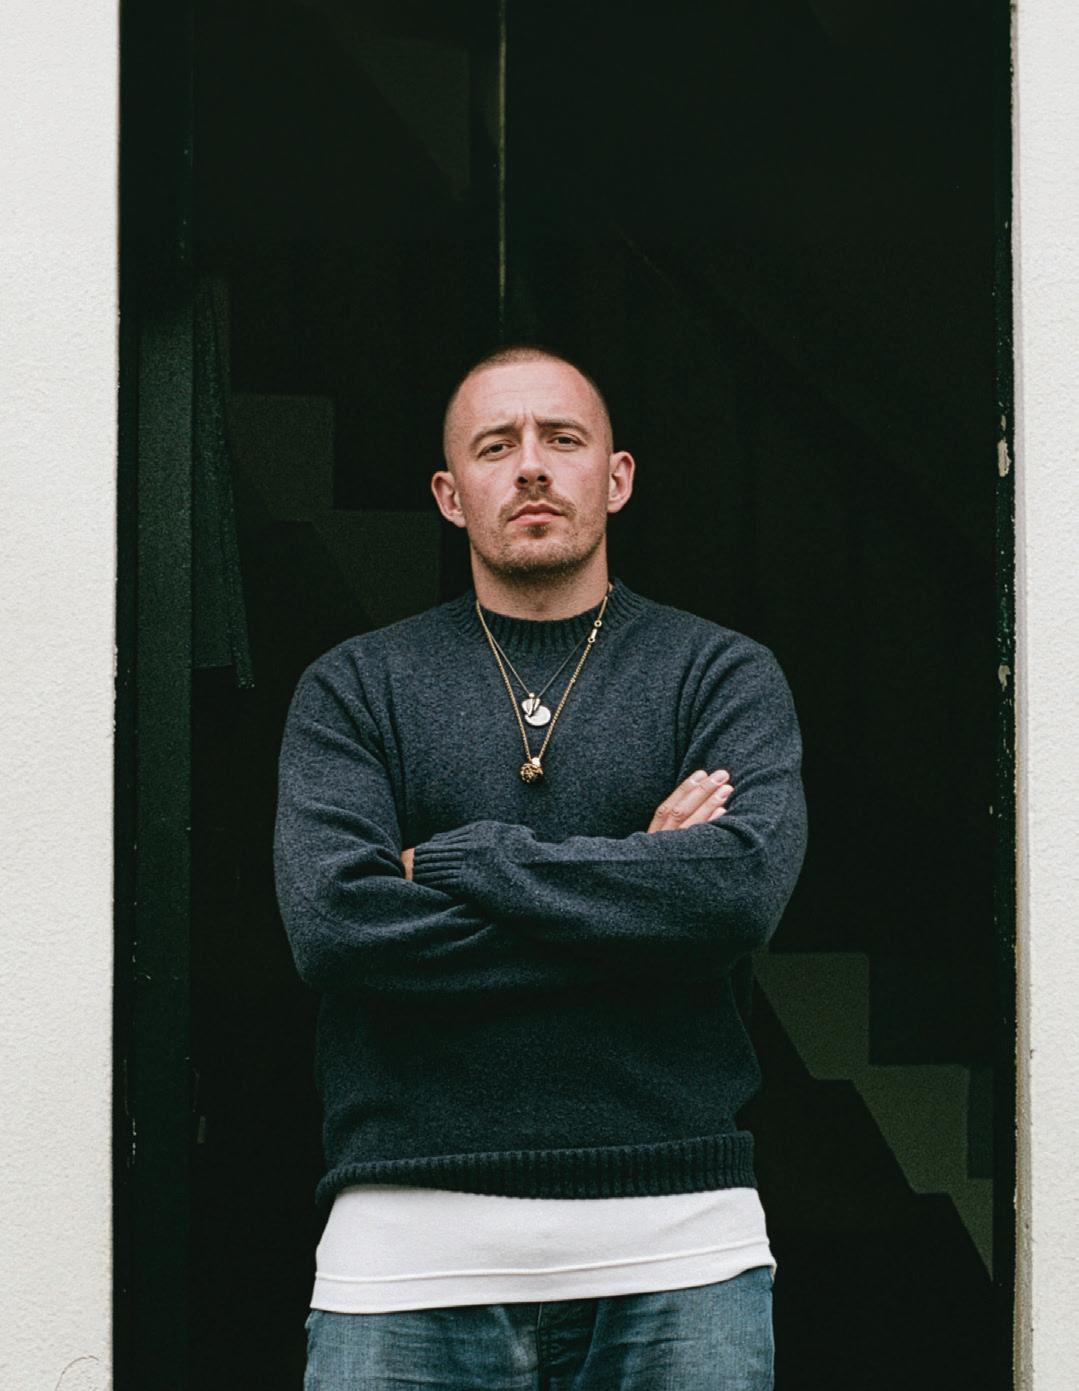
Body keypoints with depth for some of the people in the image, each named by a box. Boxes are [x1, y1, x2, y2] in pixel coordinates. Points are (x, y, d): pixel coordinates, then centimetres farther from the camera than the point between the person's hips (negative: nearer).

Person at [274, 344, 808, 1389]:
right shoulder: (352, 691, 10)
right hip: (412, 1232, 0)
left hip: (676, 1227, 0)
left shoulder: (723, 674, 10)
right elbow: (331, 921, -7)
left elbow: (743, 888, -9)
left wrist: (453, 862, -6)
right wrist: (639, 887, -7)